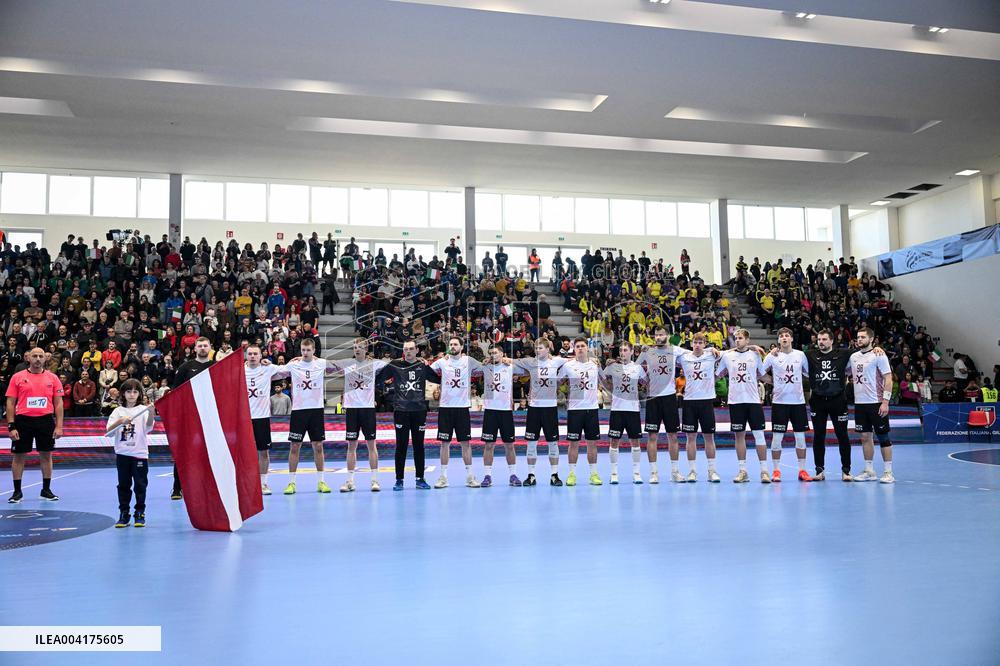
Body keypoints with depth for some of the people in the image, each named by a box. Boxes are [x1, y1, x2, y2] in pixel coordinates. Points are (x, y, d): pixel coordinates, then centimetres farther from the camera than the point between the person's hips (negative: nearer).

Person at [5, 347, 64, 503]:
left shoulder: (52, 378, 4)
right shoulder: (17, 377, 1)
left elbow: (58, 403, 5)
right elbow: (10, 403, 2)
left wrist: (59, 426, -2)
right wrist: (11, 426, -5)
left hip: (46, 420, 1)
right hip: (23, 420, -1)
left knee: (46, 455, 7)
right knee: (19, 455, 5)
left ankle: (46, 489, 18)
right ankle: (17, 491, 17)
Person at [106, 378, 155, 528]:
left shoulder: (143, 409, 1)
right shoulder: (118, 411, 7)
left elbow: (148, 426, -17)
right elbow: (109, 431, -3)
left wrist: (151, 413, -36)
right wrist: (121, 421, -21)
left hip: (139, 453, -2)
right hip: (122, 453, 2)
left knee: (140, 484, 2)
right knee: (123, 485, 7)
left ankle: (140, 514, 12)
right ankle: (123, 514, 15)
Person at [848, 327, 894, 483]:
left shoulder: (878, 355, -8)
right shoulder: (853, 356, 10)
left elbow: (888, 379, -11)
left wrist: (885, 401, -16)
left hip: (876, 403, -6)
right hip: (859, 403, 6)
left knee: (883, 436, -1)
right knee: (865, 437, 9)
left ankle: (888, 472, 5)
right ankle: (869, 471, 17)